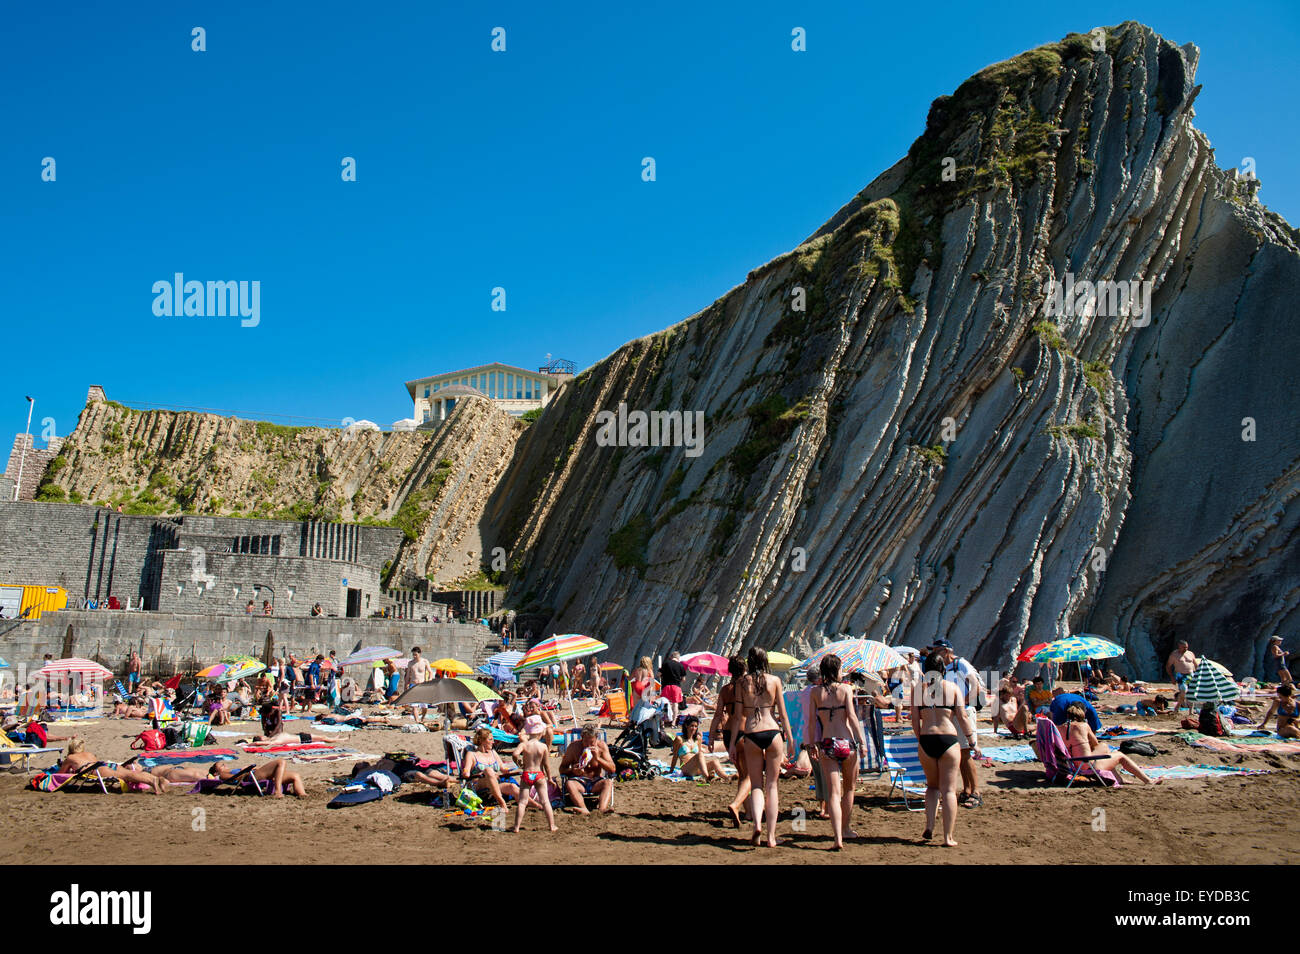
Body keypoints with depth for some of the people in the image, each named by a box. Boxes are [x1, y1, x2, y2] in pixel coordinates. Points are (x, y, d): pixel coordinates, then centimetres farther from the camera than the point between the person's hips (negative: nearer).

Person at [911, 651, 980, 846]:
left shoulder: (918, 688, 2)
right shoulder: (952, 687, 0)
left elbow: (915, 720, 1)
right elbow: (963, 717, -1)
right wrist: (973, 742, 8)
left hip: (926, 740, 1)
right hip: (949, 739, -1)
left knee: (932, 786, 20)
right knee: (949, 789, 5)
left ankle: (929, 826, 6)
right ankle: (948, 837, 4)